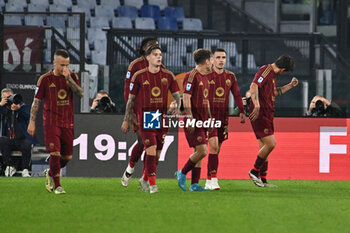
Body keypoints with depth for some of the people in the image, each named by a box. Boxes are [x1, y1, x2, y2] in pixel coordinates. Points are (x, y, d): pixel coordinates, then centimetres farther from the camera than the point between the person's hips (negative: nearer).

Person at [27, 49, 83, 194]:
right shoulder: (45, 79, -1)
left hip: (68, 122, 3)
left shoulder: (72, 77, 6)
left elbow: (80, 94, -9)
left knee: (67, 157, 6)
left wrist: (68, 78, -18)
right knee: (55, 152, -14)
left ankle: (50, 173, 33)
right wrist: (32, 122, -3)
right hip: (51, 121, -3)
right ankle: (57, 185, -4)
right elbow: (36, 101, 2)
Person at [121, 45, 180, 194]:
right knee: (151, 149, -15)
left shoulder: (168, 76, 6)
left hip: (162, 118, 3)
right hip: (146, 117, -3)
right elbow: (131, 99, 7)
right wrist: (126, 120, 7)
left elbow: (177, 96, 12)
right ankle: (152, 184, -12)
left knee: (157, 154, 8)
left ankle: (144, 179, 29)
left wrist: (176, 108, -10)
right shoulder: (139, 76, 0)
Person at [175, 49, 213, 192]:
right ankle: (182, 174, 2)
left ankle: (194, 184, 8)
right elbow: (186, 98, -17)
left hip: (202, 121, 9)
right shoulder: (192, 76, -11)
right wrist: (190, 119, -22)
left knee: (199, 152, 6)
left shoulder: (204, 77, 18)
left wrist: (209, 118, 23)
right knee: (202, 151, -15)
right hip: (194, 120, -9)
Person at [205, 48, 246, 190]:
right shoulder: (206, 75, -3)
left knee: (217, 149, 8)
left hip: (223, 117, 5)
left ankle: (209, 181, 15)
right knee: (214, 146, -17)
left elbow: (237, 95, 13)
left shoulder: (230, 77, 9)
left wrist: (241, 112, 4)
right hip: (209, 115, -5)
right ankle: (213, 180, -18)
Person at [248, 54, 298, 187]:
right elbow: (254, 87, -24)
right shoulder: (265, 70, -11)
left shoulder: (272, 74, 20)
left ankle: (262, 180, 13)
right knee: (271, 144, -15)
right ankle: (255, 171, -2)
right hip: (260, 115, -10)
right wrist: (257, 106, -33)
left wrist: (290, 85, 31)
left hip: (267, 115, 10)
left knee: (265, 147, 10)